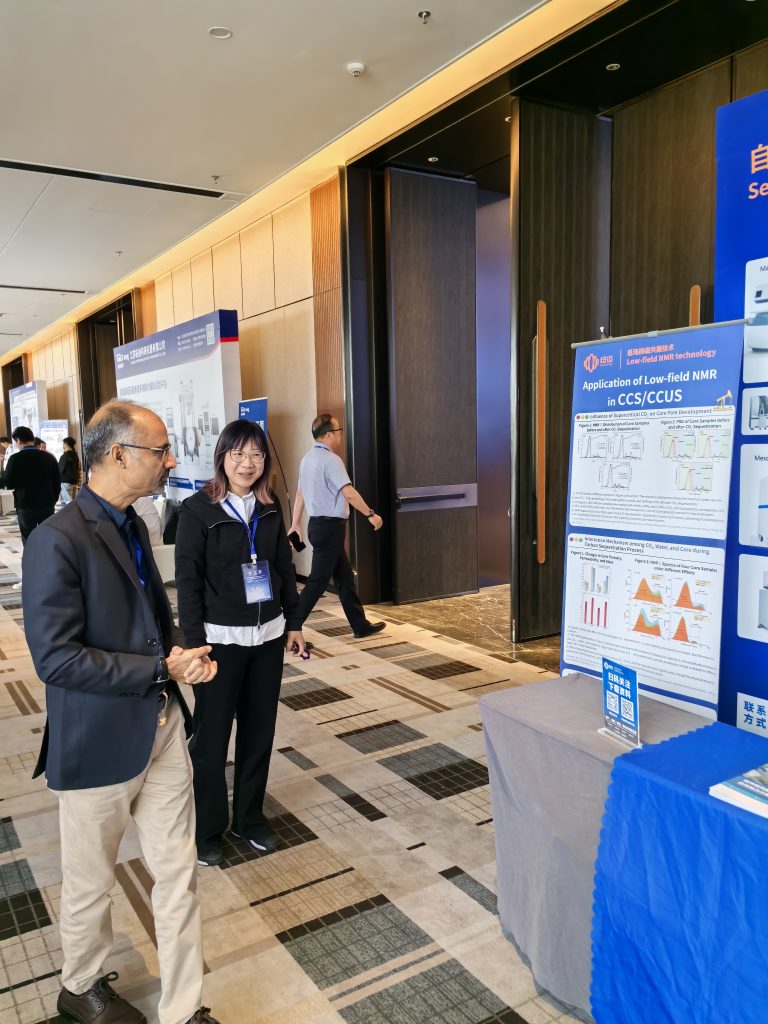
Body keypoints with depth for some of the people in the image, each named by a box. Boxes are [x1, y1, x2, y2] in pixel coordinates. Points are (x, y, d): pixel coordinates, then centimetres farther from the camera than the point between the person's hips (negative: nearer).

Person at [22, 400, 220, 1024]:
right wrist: (162, 669, -21)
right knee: (92, 883, 18)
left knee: (178, 874, 13)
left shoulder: (131, 526, 6)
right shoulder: (58, 541, -21)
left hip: (163, 727, 7)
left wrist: (184, 655, -3)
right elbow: (55, 658, -24)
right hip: (100, 740, -6)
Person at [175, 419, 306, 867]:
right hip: (221, 638, -4)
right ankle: (208, 829, 25)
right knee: (212, 737, 7)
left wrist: (294, 622, 9)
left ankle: (250, 817, 32)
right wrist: (194, 642, -14)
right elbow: (187, 579, -11)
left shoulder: (270, 506, 3)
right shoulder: (198, 509, -10)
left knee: (260, 730, 14)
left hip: (268, 635, 5)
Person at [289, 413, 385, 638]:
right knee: (319, 580, -4)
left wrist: (296, 523, 22)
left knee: (344, 577, 14)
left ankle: (361, 625, 22)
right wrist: (370, 514, -17)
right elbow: (349, 493, -25)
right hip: (329, 526, -10)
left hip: (318, 524, 10)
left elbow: (300, 492, 16)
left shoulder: (308, 458, 11)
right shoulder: (330, 459, -17)